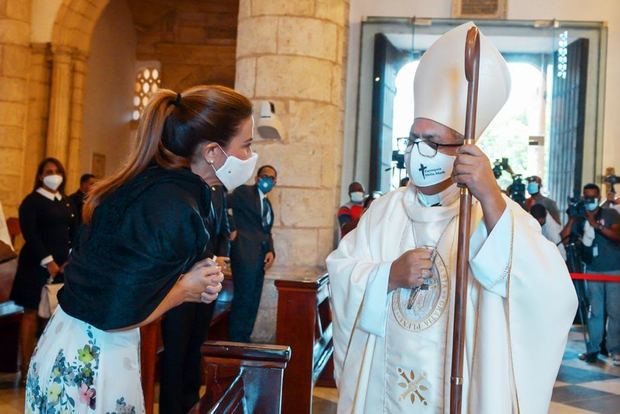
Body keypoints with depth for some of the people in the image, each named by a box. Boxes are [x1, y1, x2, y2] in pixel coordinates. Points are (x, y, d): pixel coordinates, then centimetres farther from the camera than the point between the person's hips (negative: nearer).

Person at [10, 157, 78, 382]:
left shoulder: (67, 202, 15)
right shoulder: (32, 201, -3)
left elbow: (75, 232, 12)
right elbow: (30, 234, -12)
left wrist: (71, 259, -2)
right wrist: (48, 262, -16)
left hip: (63, 265, 5)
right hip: (37, 264, -5)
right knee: (32, 313, -1)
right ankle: (26, 367, 4)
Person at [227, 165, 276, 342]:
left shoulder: (267, 204, 23)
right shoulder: (244, 192, 0)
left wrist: (271, 251, 5)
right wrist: (232, 230, -13)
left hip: (260, 254, 8)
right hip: (246, 252, -8)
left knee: (253, 301, 9)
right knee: (243, 299, -9)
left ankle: (244, 341, 17)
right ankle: (235, 343, -3)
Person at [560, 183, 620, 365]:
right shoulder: (580, 218, 8)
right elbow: (563, 237, -1)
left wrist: (596, 224, -21)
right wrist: (571, 219, -11)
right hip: (593, 271, 2)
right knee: (595, 312, 2)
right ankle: (593, 349, 7)